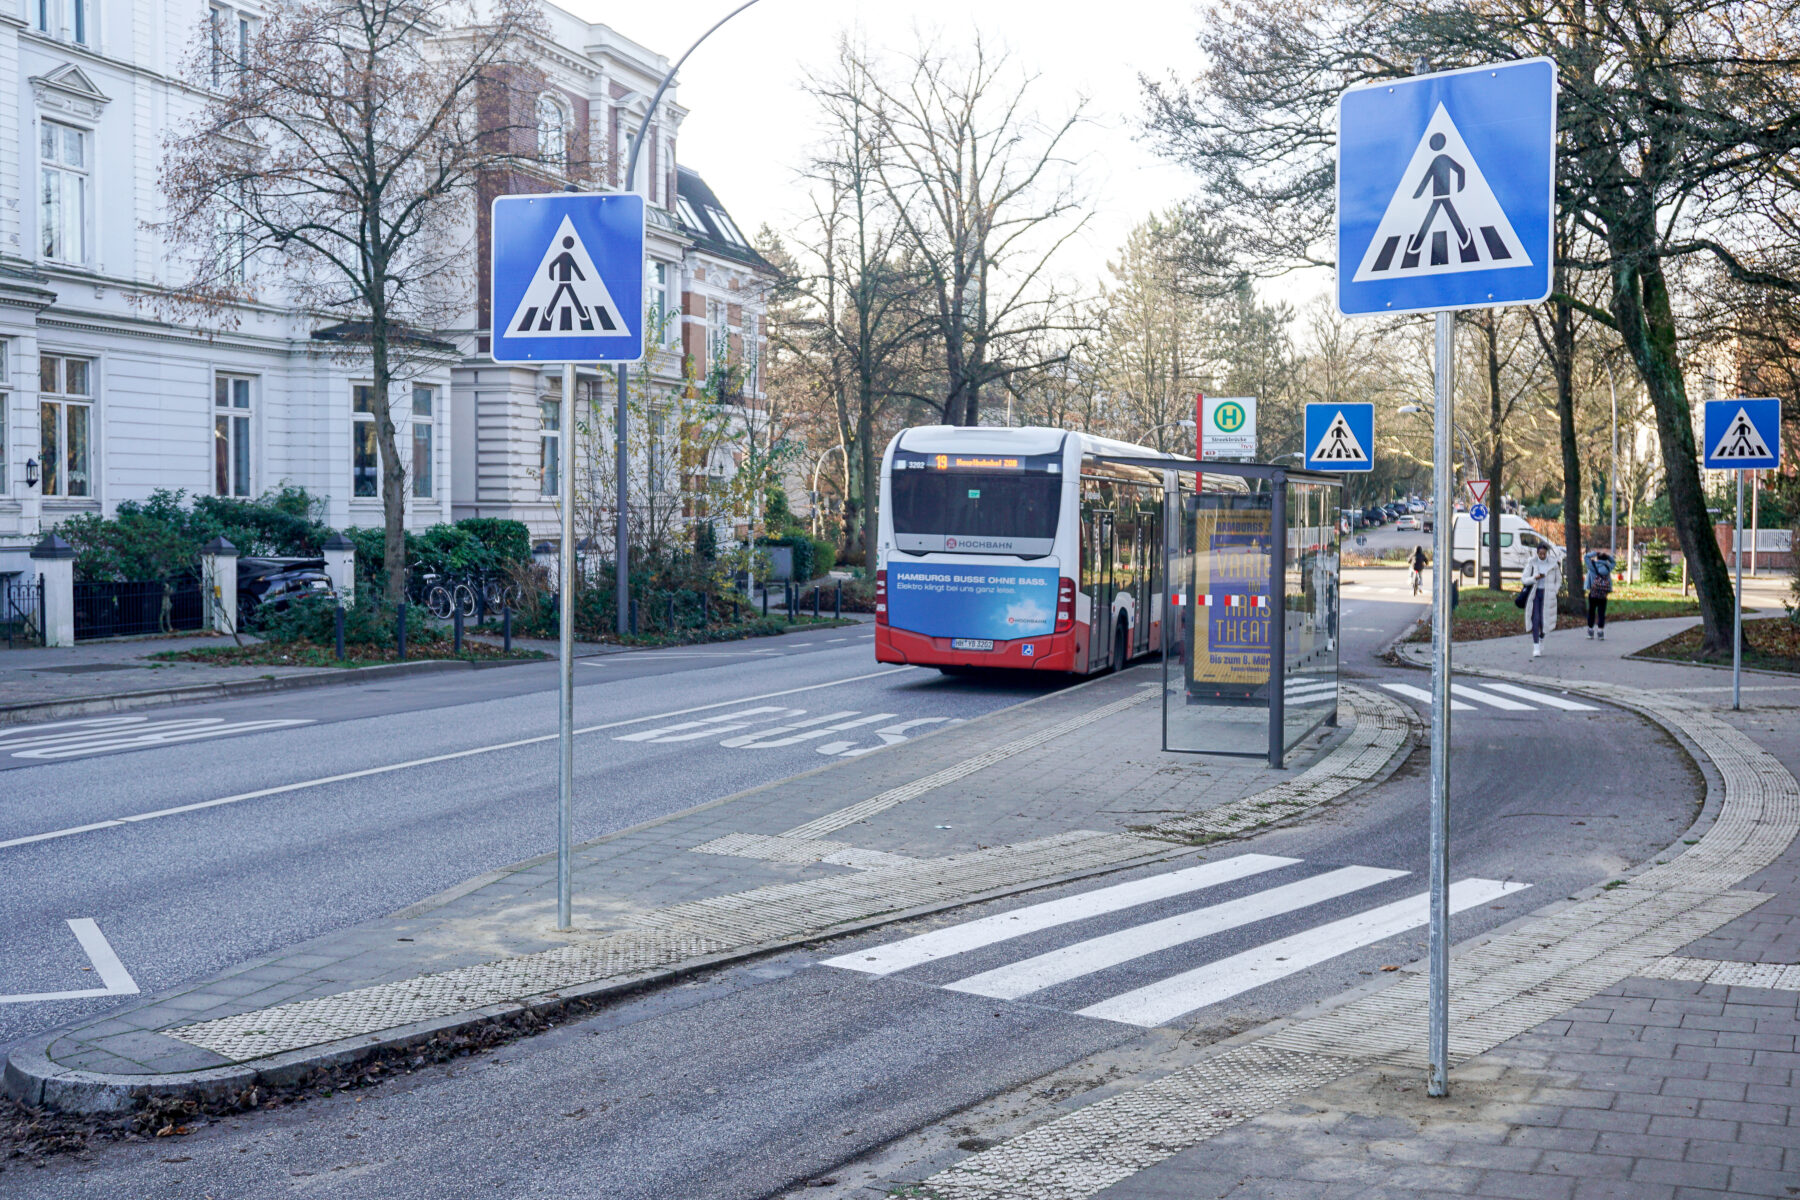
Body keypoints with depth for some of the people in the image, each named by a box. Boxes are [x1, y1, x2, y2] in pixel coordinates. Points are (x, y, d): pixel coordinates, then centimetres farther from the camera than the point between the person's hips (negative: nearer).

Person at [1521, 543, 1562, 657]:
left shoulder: (1553, 563, -1)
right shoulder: (1531, 563, -2)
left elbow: (1558, 580, 11)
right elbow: (1524, 579, -4)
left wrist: (1554, 593, 1)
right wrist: (1535, 578, -21)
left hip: (1547, 595, 0)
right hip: (1534, 593, 0)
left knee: (1543, 620, 0)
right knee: (1535, 619, -10)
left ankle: (1541, 638, 32)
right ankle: (1536, 647, -7)